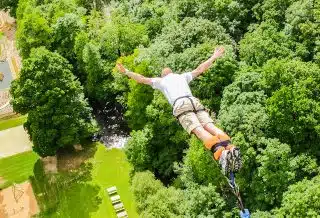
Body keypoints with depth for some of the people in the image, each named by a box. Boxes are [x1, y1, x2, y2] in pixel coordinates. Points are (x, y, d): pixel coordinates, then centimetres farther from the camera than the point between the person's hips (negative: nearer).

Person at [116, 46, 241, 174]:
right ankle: (230, 147, -43)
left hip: (180, 105, -3)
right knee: (210, 126, -14)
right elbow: (200, 69, 40)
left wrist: (126, 72, 33)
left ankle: (220, 151, -50)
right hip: (195, 102, 4)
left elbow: (142, 79, 25)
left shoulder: (161, 80, 29)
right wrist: (214, 57, 51)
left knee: (199, 130, -24)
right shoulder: (182, 76, 36)